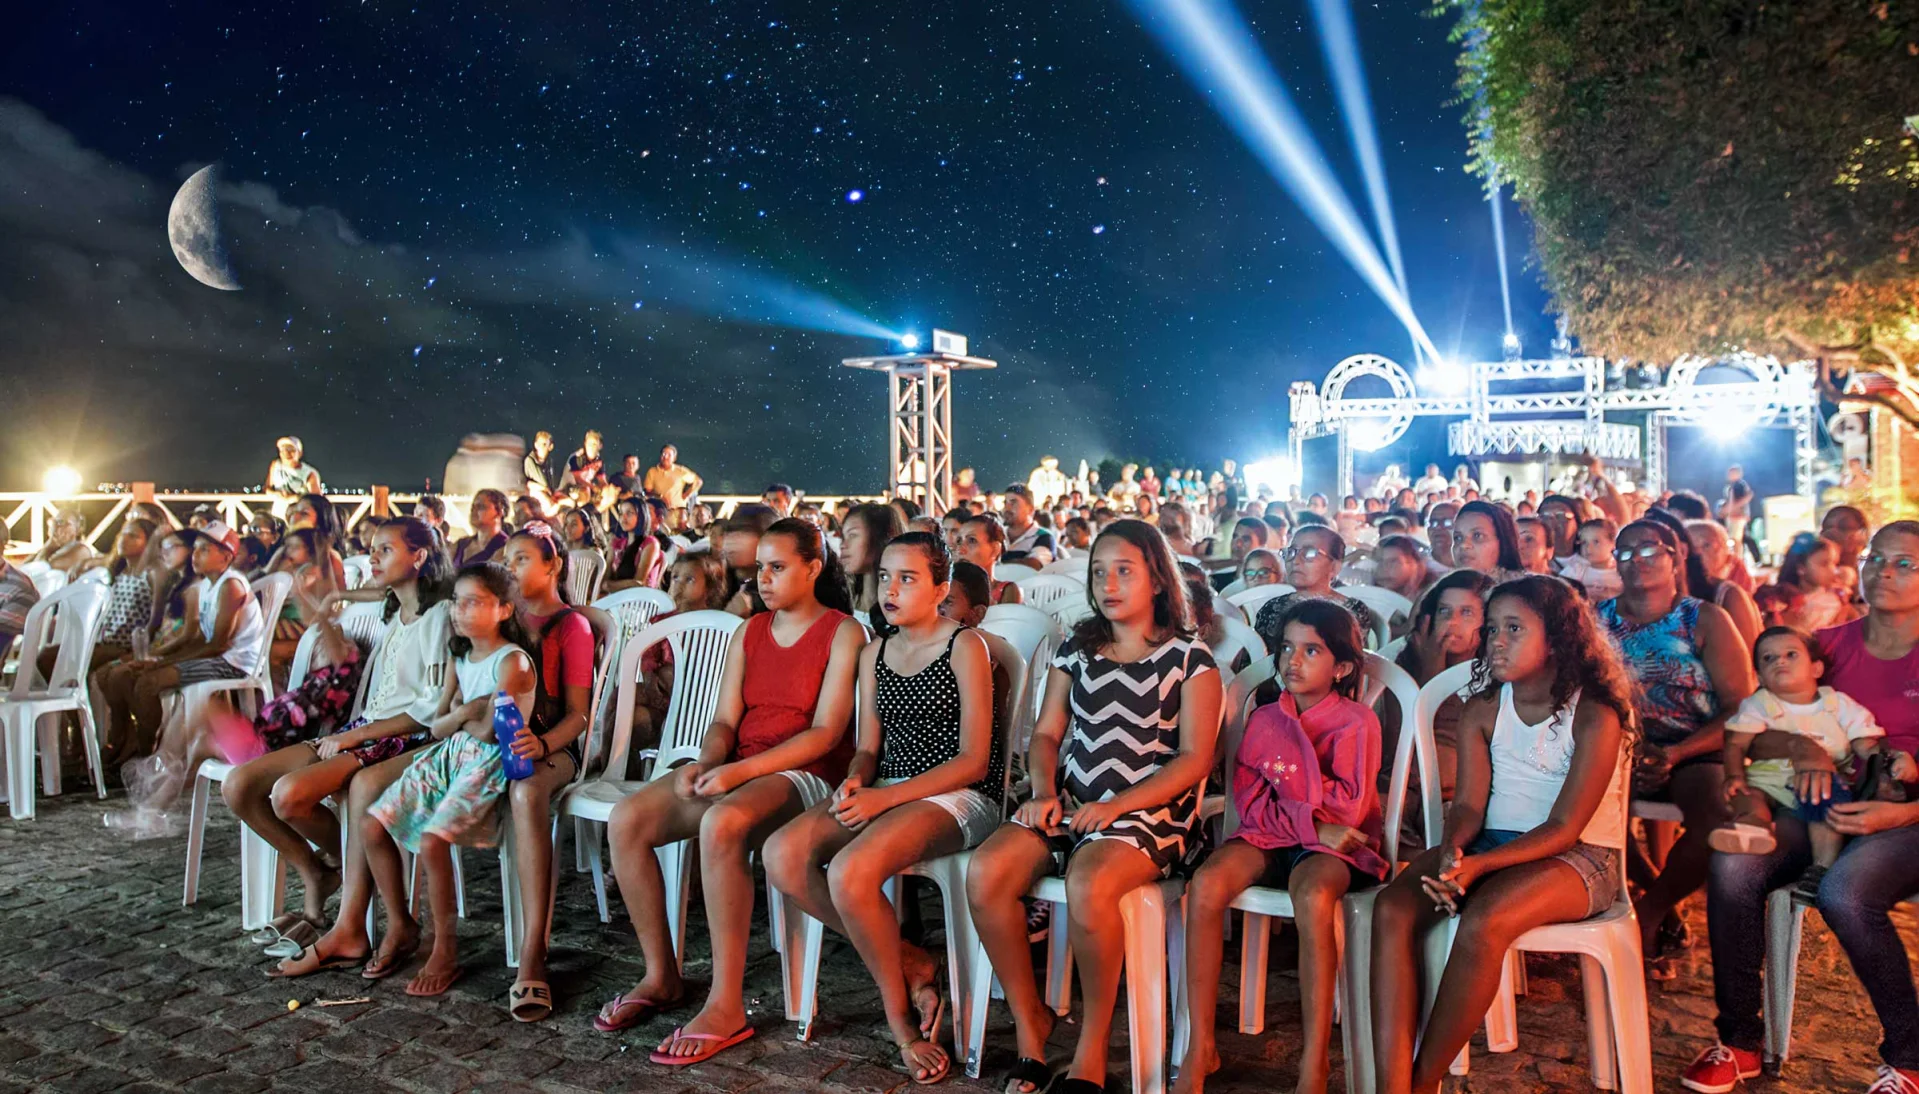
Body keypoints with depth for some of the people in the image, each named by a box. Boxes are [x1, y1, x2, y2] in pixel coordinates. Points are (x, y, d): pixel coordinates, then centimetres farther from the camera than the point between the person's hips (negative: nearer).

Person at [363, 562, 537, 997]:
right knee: (372, 826, -4)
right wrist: (468, 711, -7)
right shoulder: (461, 659, 14)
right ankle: (400, 926, 13)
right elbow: (436, 727, 11)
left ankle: (445, 952, -9)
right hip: (448, 756, 9)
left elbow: (489, 731, -17)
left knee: (431, 841, -26)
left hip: (489, 764, -8)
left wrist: (457, 715, 1)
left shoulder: (512, 662, -12)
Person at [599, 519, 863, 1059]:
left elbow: (826, 732, -12)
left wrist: (740, 771, -21)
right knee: (626, 820, -15)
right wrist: (705, 764, -12)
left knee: (722, 823, -37)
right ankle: (661, 976, -1)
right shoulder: (749, 632, 16)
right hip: (733, 770, 7)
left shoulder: (843, 633, -4)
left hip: (805, 774, -7)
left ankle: (726, 1006, -27)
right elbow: (724, 721, 12)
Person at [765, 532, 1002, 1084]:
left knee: (849, 871, -32)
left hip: (958, 796, -7)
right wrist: (855, 781, -10)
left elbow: (973, 759, -10)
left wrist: (886, 796, -18)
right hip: (886, 792, 7)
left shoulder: (965, 646, -5)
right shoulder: (873, 654, 15)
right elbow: (868, 747, 15)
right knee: (782, 855, -20)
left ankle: (900, 1011, -6)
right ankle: (908, 962, -6)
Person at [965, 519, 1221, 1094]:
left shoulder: (1189, 658, 1)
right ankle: (1028, 1017, -1)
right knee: (984, 872, -23)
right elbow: (1046, 734, 15)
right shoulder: (1075, 649, 15)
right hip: (1071, 803, 5)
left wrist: (1114, 807, -16)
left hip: (1151, 811, -4)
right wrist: (1045, 792, -6)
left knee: (1088, 885, -36)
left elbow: (1194, 758, -6)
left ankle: (1092, 1043, -13)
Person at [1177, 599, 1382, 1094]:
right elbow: (1249, 805, 2)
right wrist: (1313, 824, -11)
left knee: (1312, 895, -38)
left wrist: (1279, 802, -5)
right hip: (1266, 840, 4)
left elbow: (1347, 807, -8)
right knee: (1205, 882, -27)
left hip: (1331, 844, -3)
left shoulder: (1356, 722, -1)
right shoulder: (1264, 719, 9)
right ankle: (1200, 1049, -21)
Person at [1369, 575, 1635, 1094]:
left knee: (1481, 923, -36)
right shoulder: (1482, 710, 7)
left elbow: (1563, 828, -14)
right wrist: (1452, 852, -22)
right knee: (1392, 908, -24)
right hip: (1489, 845, 5)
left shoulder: (1595, 717, -9)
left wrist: (1477, 865, -26)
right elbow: (1468, 804, 1)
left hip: (1578, 857, -5)